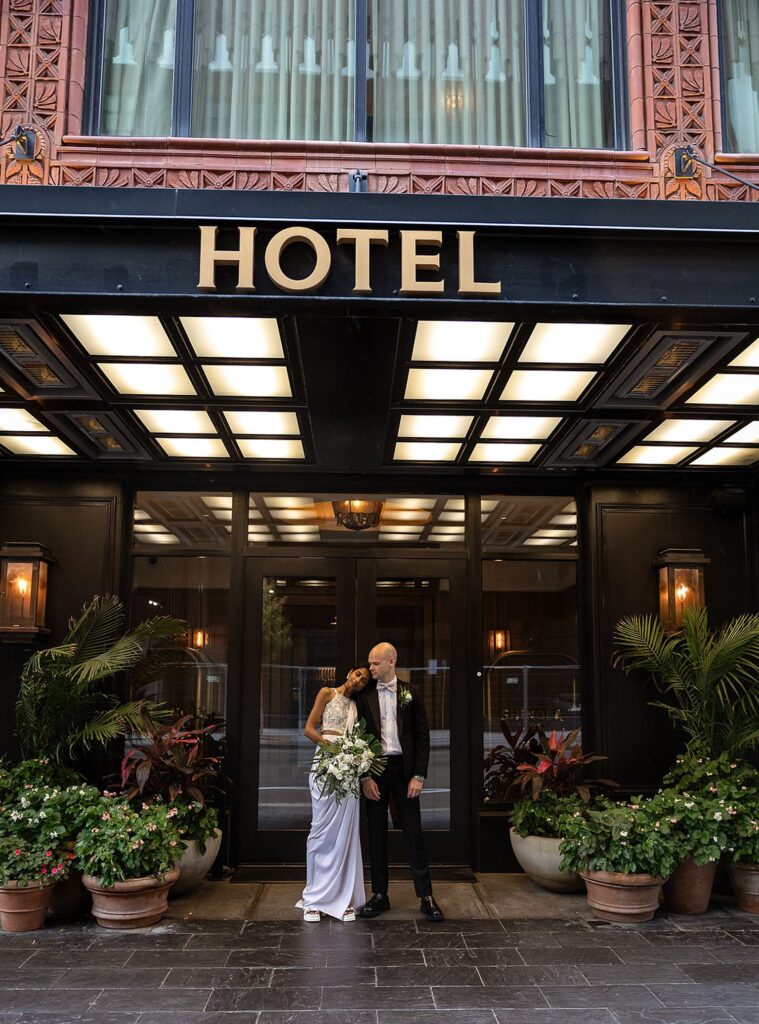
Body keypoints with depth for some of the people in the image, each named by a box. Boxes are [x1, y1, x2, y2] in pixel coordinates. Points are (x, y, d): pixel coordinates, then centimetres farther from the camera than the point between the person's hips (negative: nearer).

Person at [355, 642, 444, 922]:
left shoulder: (410, 693, 2)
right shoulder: (364, 696, 3)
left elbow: (422, 735, 1)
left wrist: (419, 775, -6)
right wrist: (365, 777, -4)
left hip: (404, 769, -1)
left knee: (413, 833, 2)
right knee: (377, 834, 7)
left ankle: (425, 896, 9)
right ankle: (380, 895, 17)